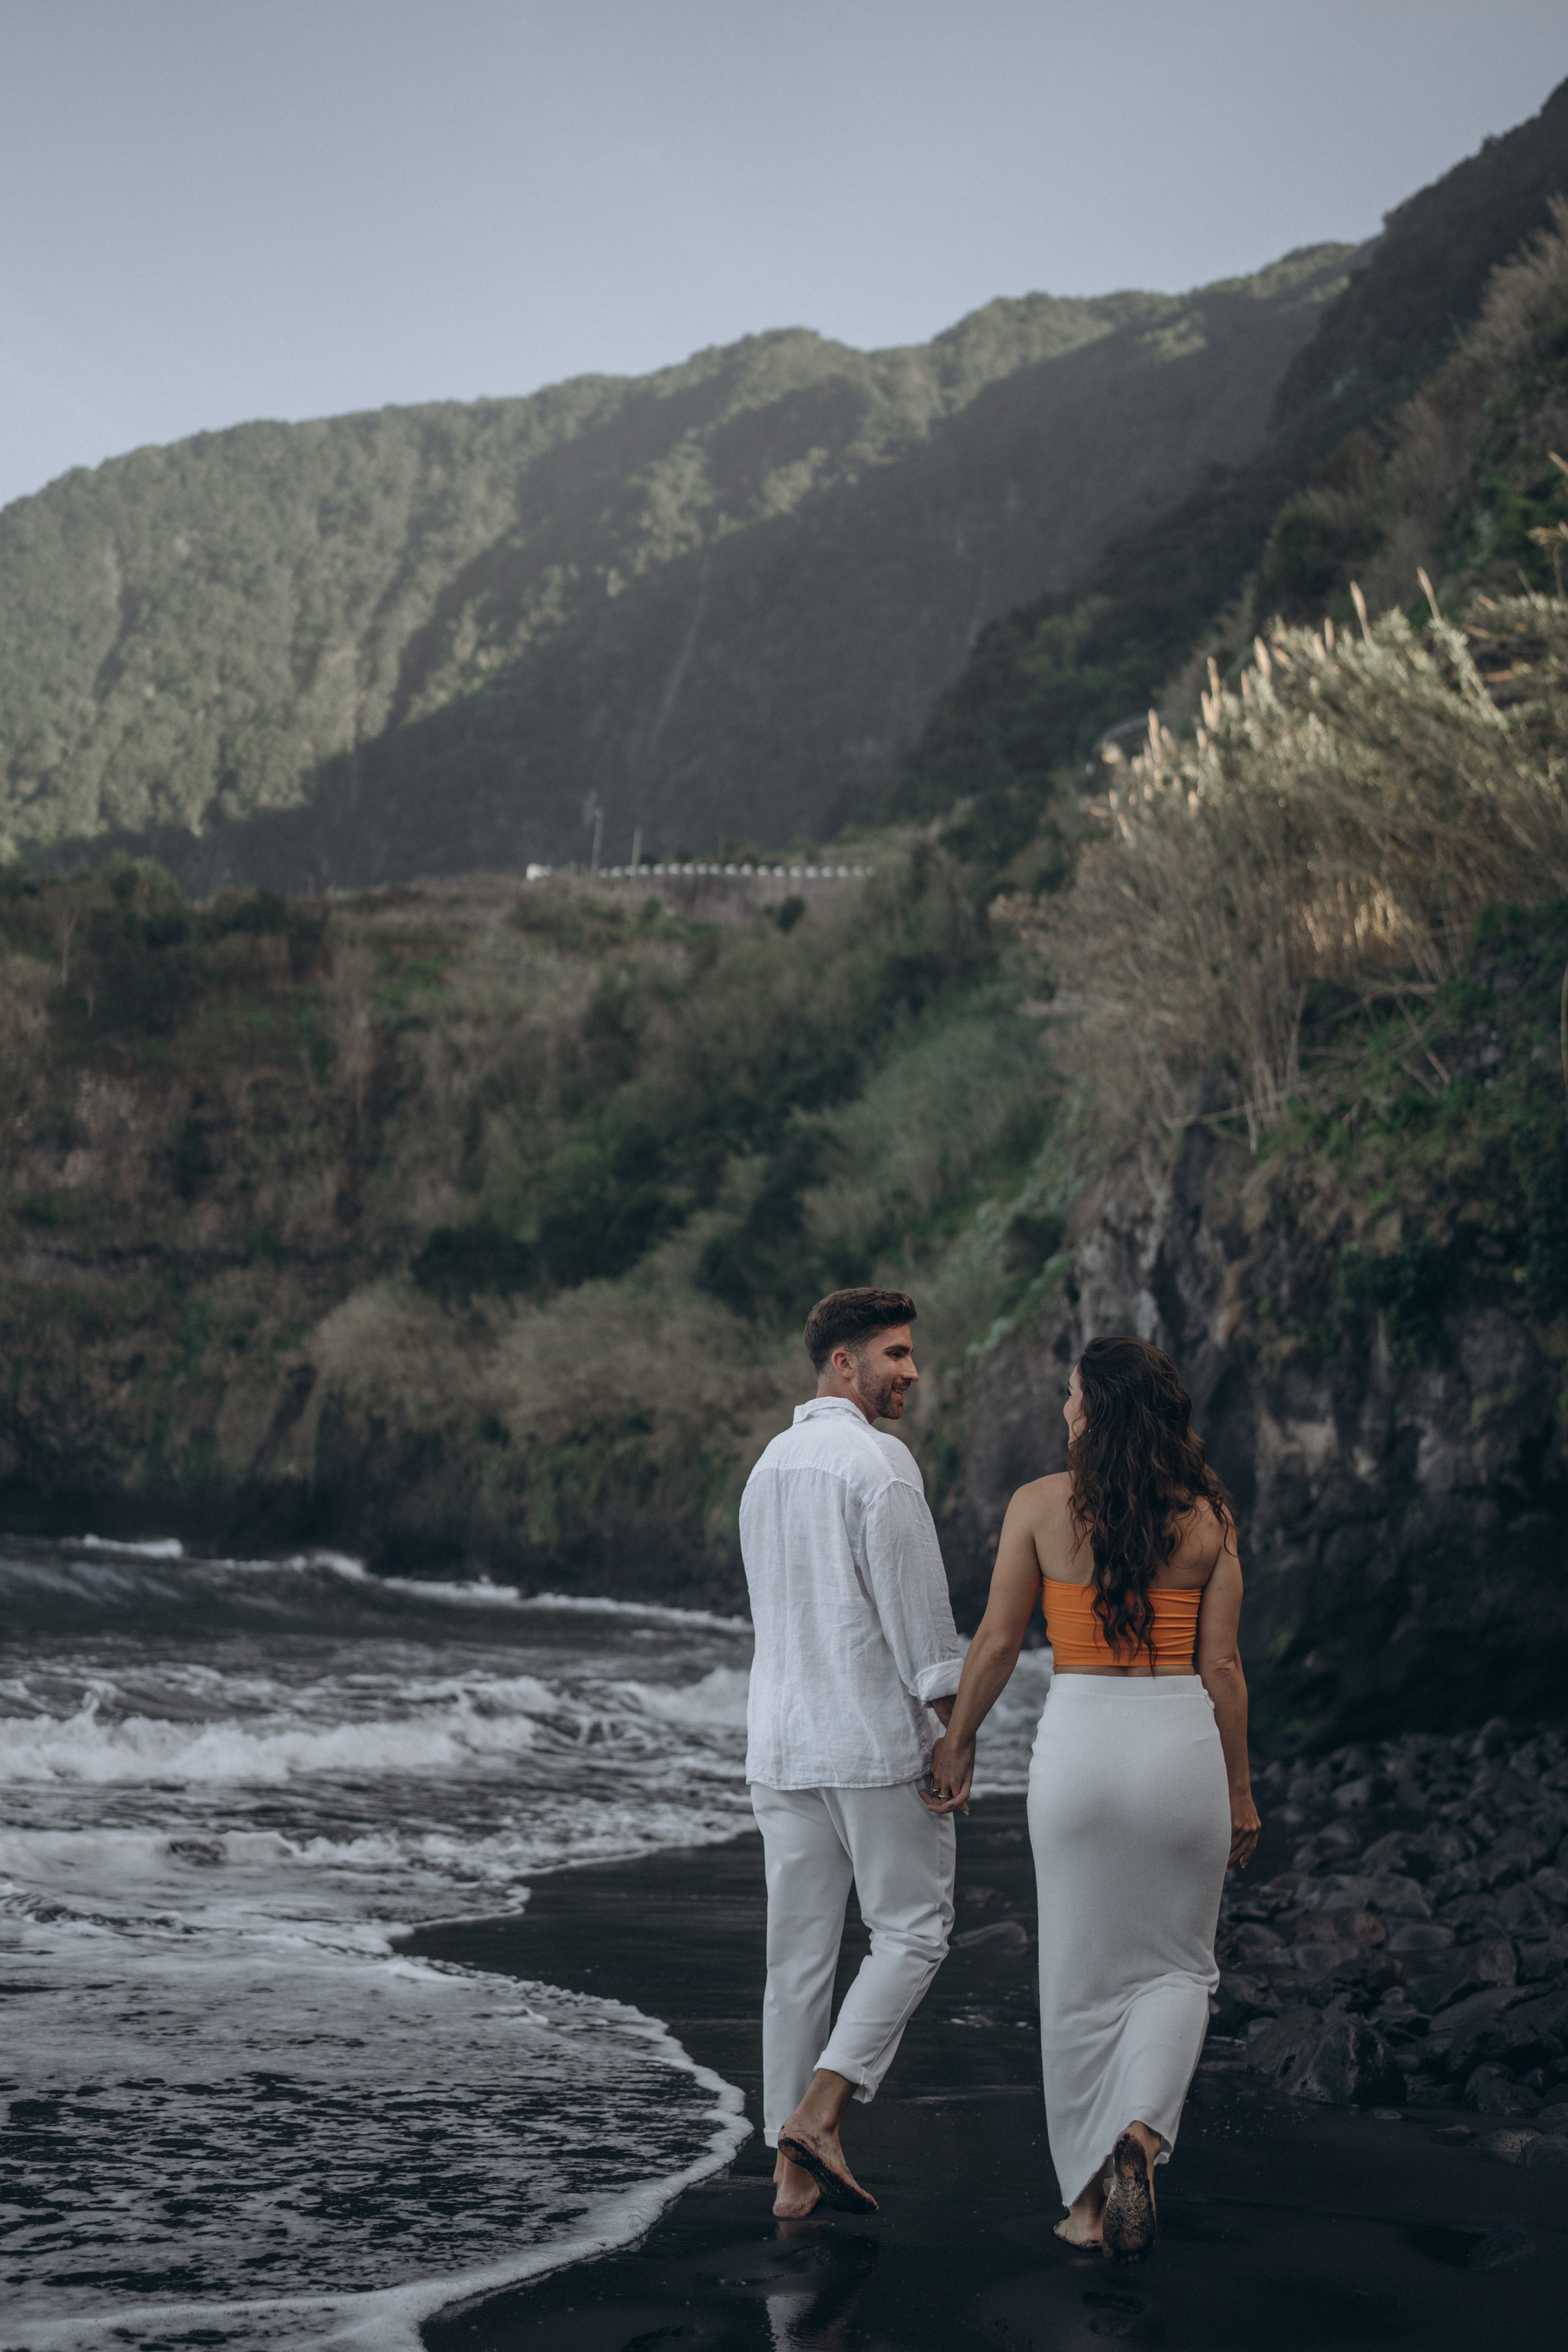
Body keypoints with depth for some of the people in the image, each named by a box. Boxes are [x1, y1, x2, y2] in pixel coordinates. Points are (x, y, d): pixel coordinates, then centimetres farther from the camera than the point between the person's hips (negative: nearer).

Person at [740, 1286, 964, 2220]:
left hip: (779, 1745, 7)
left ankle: (794, 2171, 11)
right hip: (878, 1737, -7)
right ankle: (819, 2112, -8)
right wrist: (953, 1728, -10)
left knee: (799, 1955, 9)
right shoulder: (878, 1460, -11)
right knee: (914, 1932, 4)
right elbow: (915, 1605, -15)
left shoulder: (770, 1465, 15)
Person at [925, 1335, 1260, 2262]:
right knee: (1177, 1965, 16)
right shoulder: (1208, 1518, 0)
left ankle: (1089, 2196, 17)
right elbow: (1221, 1667, 0)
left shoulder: (1040, 1506, -3)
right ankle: (1142, 2132, -9)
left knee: (1082, 1978, 12)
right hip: (1182, 1739, 1)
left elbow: (997, 1642, -1)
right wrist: (1239, 1789, 9)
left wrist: (958, 1743, 13)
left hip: (1079, 1735, 0)